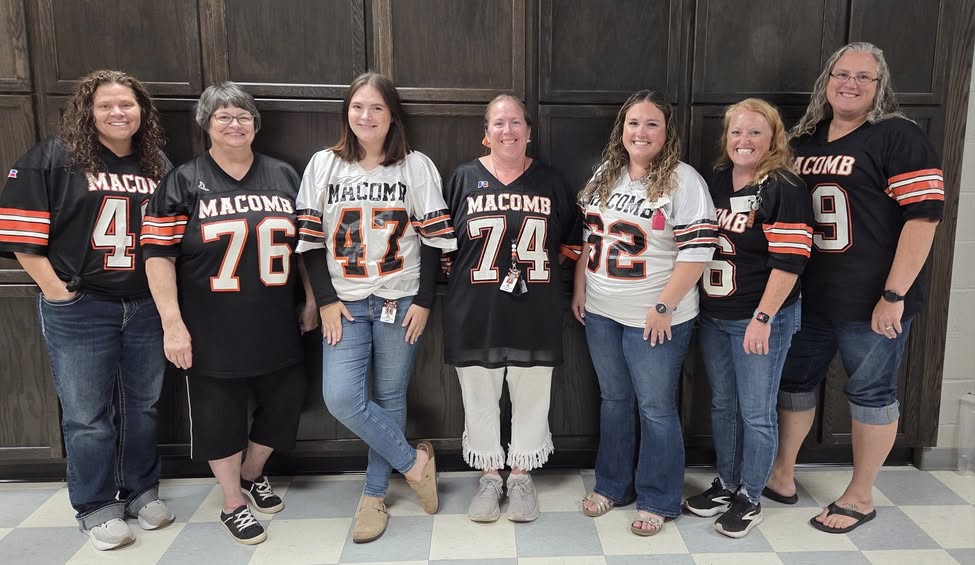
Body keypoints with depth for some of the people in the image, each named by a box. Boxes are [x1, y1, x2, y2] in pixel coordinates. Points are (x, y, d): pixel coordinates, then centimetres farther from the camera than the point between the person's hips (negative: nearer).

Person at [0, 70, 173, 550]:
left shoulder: (158, 165, 9)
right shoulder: (50, 159, -3)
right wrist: (55, 290, -11)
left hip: (148, 307, 4)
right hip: (80, 309, -3)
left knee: (144, 405, 14)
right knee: (86, 414, 6)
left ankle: (142, 492, 31)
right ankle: (96, 508, 22)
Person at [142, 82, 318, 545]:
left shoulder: (284, 177, 6)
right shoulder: (184, 182, -3)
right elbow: (159, 253, -7)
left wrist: (311, 299, 9)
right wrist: (173, 323, -12)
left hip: (276, 327, 3)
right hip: (213, 331, -3)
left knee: (283, 402, 12)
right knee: (221, 414, 8)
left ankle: (253, 474, 40)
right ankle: (232, 503, 30)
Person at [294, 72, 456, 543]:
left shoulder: (416, 166, 2)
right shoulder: (323, 165, 5)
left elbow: (434, 238, 0)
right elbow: (311, 239, 3)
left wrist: (423, 301, -7)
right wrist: (326, 300, -5)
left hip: (400, 301, -1)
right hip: (346, 303, 1)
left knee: (389, 397, 5)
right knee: (341, 397, -12)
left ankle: (375, 493, 23)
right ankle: (414, 462, 8)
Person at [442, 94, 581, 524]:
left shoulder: (550, 181, 5)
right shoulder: (464, 178, 2)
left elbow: (570, 242, 13)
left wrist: (541, 264, 0)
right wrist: (477, 270, -4)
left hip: (534, 313, 1)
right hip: (475, 312, 0)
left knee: (531, 397, 10)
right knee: (479, 398, 10)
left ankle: (521, 475, 28)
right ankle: (489, 476, 28)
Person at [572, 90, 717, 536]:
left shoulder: (683, 180, -11)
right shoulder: (605, 174, 9)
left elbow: (698, 249, -16)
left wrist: (664, 306, -18)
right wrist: (579, 290, 11)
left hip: (654, 319, -6)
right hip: (601, 313, 6)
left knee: (656, 408, 6)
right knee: (613, 400, 18)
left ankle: (657, 501, 23)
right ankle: (611, 485, 34)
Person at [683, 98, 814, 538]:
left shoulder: (784, 189, -12)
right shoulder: (717, 180, 9)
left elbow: (789, 260, -17)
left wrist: (763, 317, -21)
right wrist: (692, 305, 13)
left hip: (759, 320, -6)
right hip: (713, 317, 7)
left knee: (756, 412, 6)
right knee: (722, 405, 17)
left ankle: (750, 498, 22)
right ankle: (726, 484, 33)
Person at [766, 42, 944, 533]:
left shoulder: (898, 137, -8)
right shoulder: (803, 141, 10)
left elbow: (924, 215, -14)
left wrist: (893, 295, -19)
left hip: (871, 302, -6)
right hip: (808, 297, 6)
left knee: (870, 394, 8)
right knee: (794, 383, 14)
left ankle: (860, 497, 25)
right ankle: (781, 476, 32)